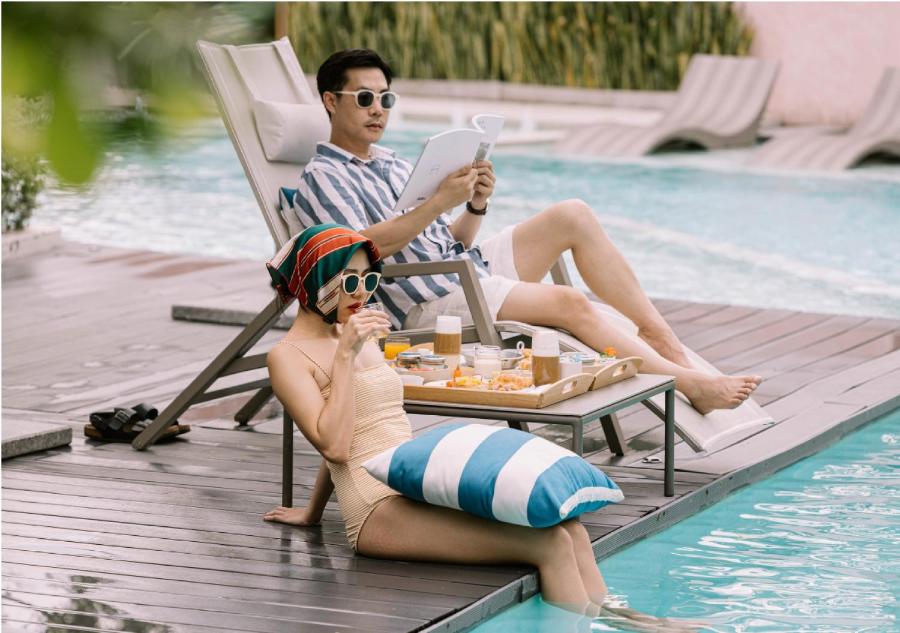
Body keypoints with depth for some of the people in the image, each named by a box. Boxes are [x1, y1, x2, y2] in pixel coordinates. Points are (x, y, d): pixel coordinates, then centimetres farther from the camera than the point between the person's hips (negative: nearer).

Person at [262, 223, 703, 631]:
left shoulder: (355, 338, 21)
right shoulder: (288, 357, -4)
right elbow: (334, 446, -17)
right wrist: (346, 355, -15)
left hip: (419, 489, 8)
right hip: (380, 510, -8)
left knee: (567, 525, -14)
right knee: (551, 544, -22)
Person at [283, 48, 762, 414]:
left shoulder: (394, 166, 23)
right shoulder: (321, 177, -2)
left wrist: (476, 207, -2)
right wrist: (439, 202, -22)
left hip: (470, 268, 8)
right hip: (430, 301, -8)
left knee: (573, 215, -7)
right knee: (569, 302, -23)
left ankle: (658, 333, -5)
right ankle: (689, 385, -19)